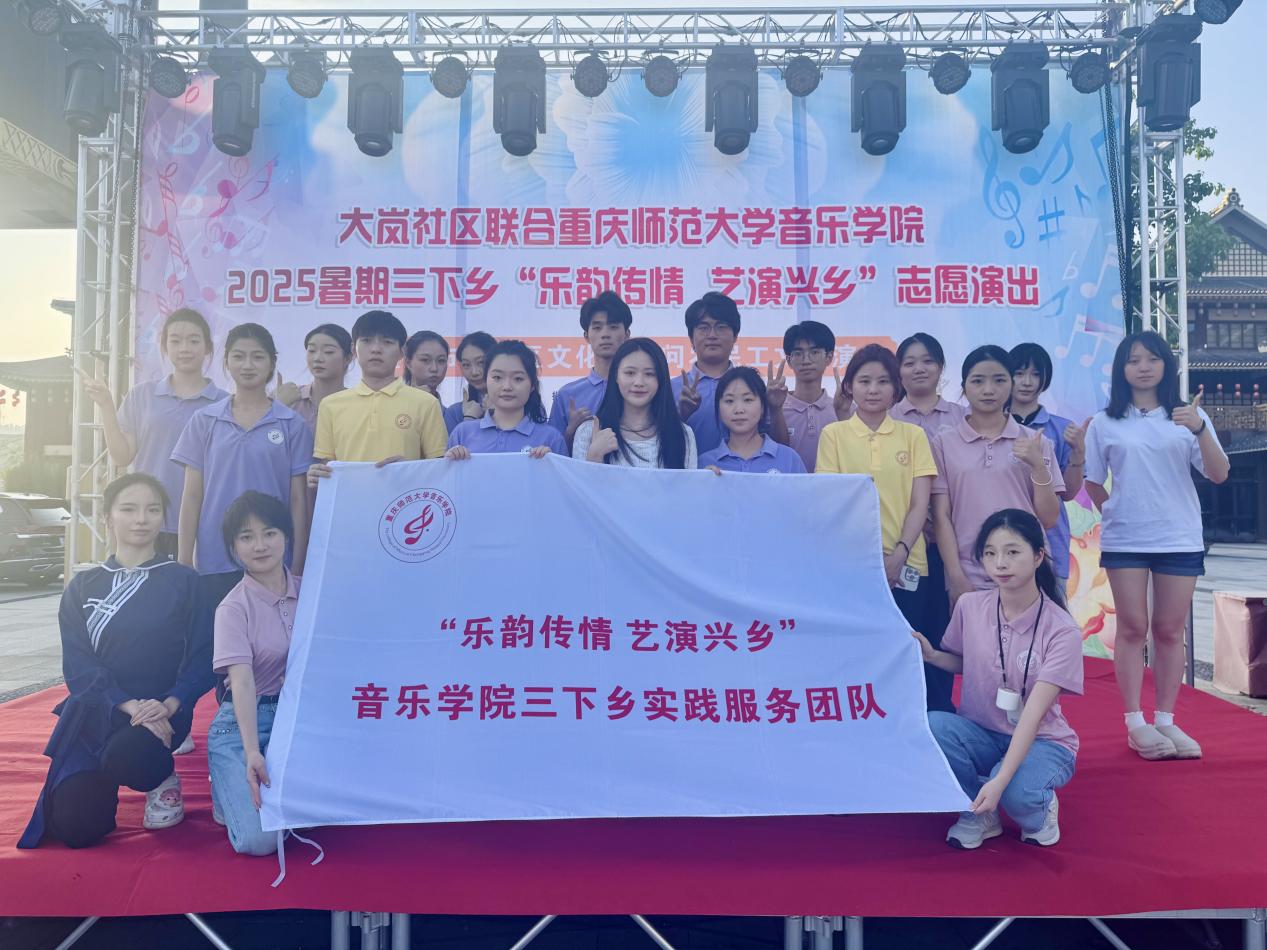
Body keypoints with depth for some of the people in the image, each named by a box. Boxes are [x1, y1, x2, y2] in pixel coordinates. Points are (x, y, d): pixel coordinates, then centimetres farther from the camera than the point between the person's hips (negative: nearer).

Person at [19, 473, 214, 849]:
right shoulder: (82, 587, 6)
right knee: (75, 829, -10)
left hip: (161, 711, -3)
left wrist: (168, 706, -22)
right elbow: (78, 666, -4)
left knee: (125, 757, -37)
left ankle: (165, 780, 1)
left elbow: (200, 660, -3)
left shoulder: (183, 581, 0)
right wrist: (128, 705, -20)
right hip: (96, 711, 3)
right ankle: (101, 778, 26)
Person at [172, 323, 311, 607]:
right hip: (214, 563, 1)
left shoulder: (292, 424, 2)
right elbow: (192, 496, 7)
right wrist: (184, 562, 4)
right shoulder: (204, 421, 6)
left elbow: (298, 499, 2)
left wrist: (298, 566, -1)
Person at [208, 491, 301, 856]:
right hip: (243, 723, -4)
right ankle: (230, 786, 13)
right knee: (259, 839, -19)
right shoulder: (233, 607, -11)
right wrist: (252, 752, -31)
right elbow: (242, 681, -21)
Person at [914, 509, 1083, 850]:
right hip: (981, 734, 3)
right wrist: (930, 655, -11)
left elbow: (1033, 714, -25)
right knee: (931, 727, -31)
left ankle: (1040, 811, 4)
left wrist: (1000, 780, -36)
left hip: (1042, 741, -3)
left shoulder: (1061, 631, -18)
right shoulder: (969, 606, -7)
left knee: (1016, 792, -37)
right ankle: (979, 815, -3)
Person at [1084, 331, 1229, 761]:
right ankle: (1135, 723, 8)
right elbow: (1093, 483, 11)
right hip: (1125, 541, -1)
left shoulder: (1189, 416, 4)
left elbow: (1219, 475, -6)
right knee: (1132, 628, 2)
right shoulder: (1105, 423, 4)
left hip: (1180, 539, 1)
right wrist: (1115, 514, 2)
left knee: (1170, 630, 6)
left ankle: (1166, 721, 15)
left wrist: (1200, 429, -19)